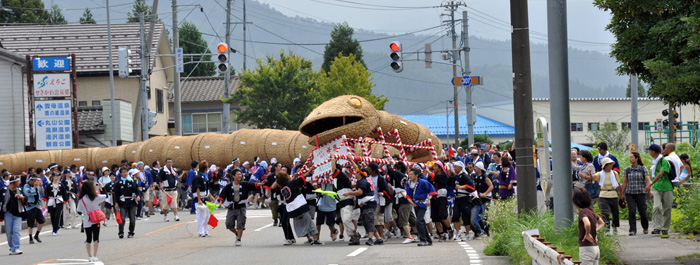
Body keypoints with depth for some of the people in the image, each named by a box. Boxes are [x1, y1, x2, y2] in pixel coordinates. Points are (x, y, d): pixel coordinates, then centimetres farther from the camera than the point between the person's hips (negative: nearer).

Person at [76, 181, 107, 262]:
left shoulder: (81, 199, -6)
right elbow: (105, 196, 2)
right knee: (96, 238, 4)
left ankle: (90, 256, 11)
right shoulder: (95, 197, -11)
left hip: (87, 221, 2)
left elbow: (79, 211, -3)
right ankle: (94, 256, -1)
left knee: (88, 239, 10)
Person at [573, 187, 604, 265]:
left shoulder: (582, 211, -14)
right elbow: (602, 223, 27)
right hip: (596, 248, 8)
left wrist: (587, 234, -18)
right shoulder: (591, 211, 10)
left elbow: (587, 224, -35)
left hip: (586, 248, -8)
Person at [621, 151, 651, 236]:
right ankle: (632, 230, -10)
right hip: (629, 194, 2)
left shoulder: (643, 169, 1)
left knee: (643, 212, 1)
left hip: (641, 193, -2)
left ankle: (645, 228, 26)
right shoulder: (627, 169, 8)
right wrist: (621, 194, 9)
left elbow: (648, 180, -6)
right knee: (632, 212, -12)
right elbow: (624, 182, 11)